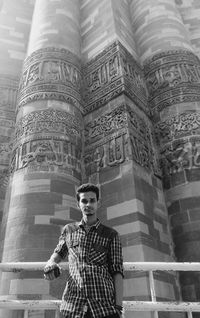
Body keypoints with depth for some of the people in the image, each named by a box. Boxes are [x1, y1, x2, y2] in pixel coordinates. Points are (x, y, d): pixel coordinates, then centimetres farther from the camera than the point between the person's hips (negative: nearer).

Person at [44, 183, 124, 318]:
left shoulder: (111, 235, 8)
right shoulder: (69, 230, 16)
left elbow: (117, 271, 4)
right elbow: (59, 253, 31)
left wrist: (118, 307, -6)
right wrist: (51, 263, 8)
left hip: (105, 305, -1)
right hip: (73, 304, 2)